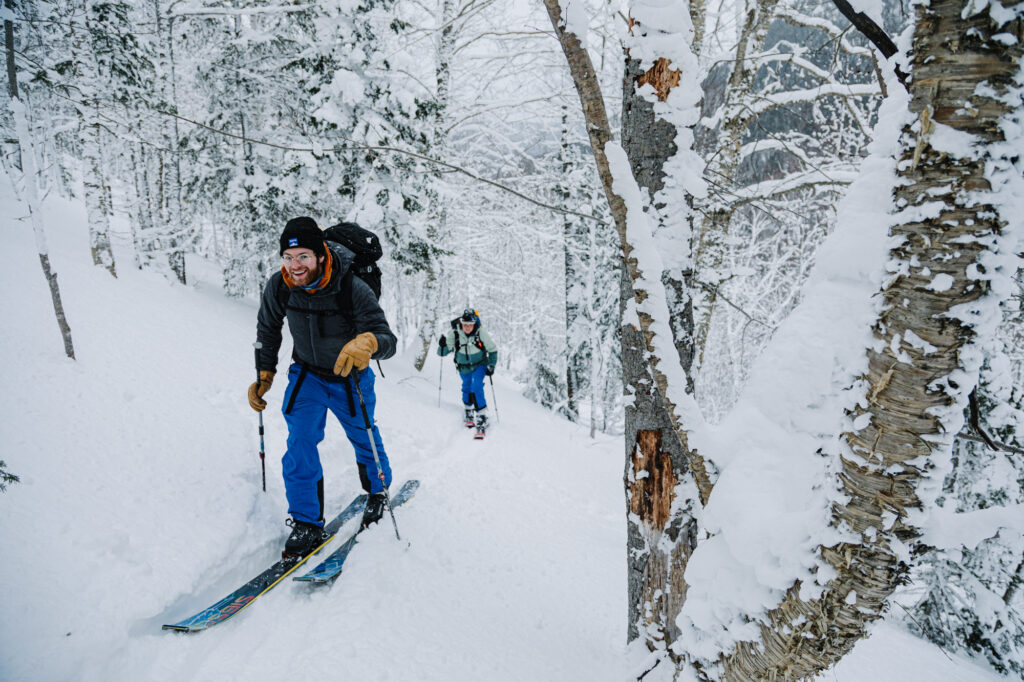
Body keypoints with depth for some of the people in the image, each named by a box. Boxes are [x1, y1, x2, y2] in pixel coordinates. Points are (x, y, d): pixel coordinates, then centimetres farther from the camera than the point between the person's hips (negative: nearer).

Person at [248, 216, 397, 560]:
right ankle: (307, 523, 3)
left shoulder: (353, 289, -31)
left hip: (350, 378, -2)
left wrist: (368, 342, -57)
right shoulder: (278, 287, -20)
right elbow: (268, 330, 1)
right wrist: (264, 375, 0)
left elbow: (388, 339, -34)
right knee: (300, 443, -12)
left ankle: (378, 492, 44)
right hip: (306, 374, 2)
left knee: (363, 438, 16)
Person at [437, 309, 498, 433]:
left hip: (479, 365, -2)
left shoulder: (481, 333, -24)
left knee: (476, 388, -18)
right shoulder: (454, 333, -22)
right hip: (464, 367, 2)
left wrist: (491, 366, -11)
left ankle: (481, 416, -9)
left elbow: (493, 350, -8)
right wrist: (442, 345, -37)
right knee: (466, 389, 15)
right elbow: (442, 353, -16)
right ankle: (468, 412, 40)